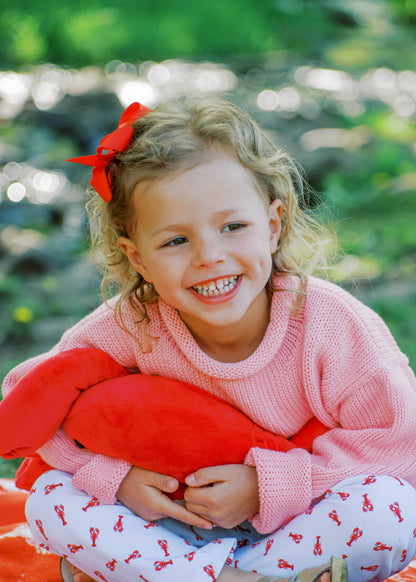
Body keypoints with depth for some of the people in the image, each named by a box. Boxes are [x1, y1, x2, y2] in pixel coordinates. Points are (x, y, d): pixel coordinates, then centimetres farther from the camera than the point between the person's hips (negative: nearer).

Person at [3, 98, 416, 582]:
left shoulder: (333, 325, -24)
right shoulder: (129, 326, -19)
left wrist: (267, 484, -26)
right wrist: (112, 475, -23)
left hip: (299, 519, -1)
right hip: (182, 520, 2)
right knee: (50, 498, -17)